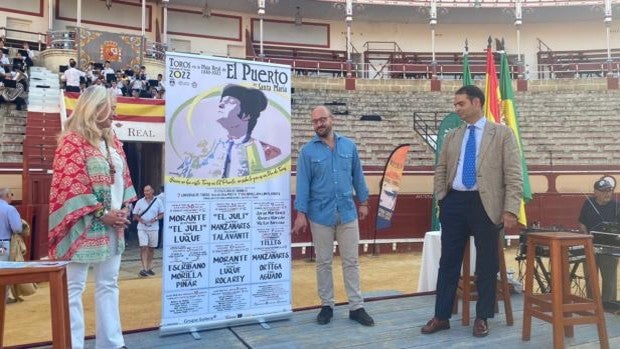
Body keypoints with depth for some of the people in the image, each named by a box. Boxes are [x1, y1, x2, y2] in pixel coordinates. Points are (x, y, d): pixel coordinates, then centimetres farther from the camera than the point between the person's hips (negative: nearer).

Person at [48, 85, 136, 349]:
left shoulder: (113, 142, 14)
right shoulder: (72, 141, -10)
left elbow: (123, 179, 17)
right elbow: (70, 186, -16)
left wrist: (123, 209, 3)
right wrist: (101, 213, -15)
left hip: (112, 225, 8)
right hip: (83, 226, -8)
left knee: (109, 285, 13)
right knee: (73, 288, 2)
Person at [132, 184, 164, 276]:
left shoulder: (158, 202, 3)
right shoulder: (140, 202, 3)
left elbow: (162, 214, 7)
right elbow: (135, 215, 8)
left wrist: (156, 218, -12)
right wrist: (139, 219, -13)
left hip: (153, 228, 1)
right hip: (142, 228, -1)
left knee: (151, 248, 9)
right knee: (143, 247, -11)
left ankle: (149, 268, 19)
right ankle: (144, 268, -12)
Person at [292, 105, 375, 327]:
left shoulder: (349, 146, 4)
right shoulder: (307, 151, -3)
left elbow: (357, 176, 11)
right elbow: (303, 183, -5)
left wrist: (363, 201, 12)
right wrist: (301, 213, -9)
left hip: (347, 213, 2)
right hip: (321, 215, -2)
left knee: (351, 261, 7)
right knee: (323, 263, 9)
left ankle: (356, 307, 16)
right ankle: (326, 305, 22)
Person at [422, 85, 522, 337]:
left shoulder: (502, 134, 1)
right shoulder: (451, 137, 13)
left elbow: (513, 174, -4)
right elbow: (441, 171, 17)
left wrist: (510, 209, -12)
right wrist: (441, 200, 5)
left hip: (485, 204, -3)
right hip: (454, 202, 3)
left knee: (486, 263, 7)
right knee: (448, 261, 8)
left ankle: (482, 317, 24)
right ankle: (441, 316, 19)